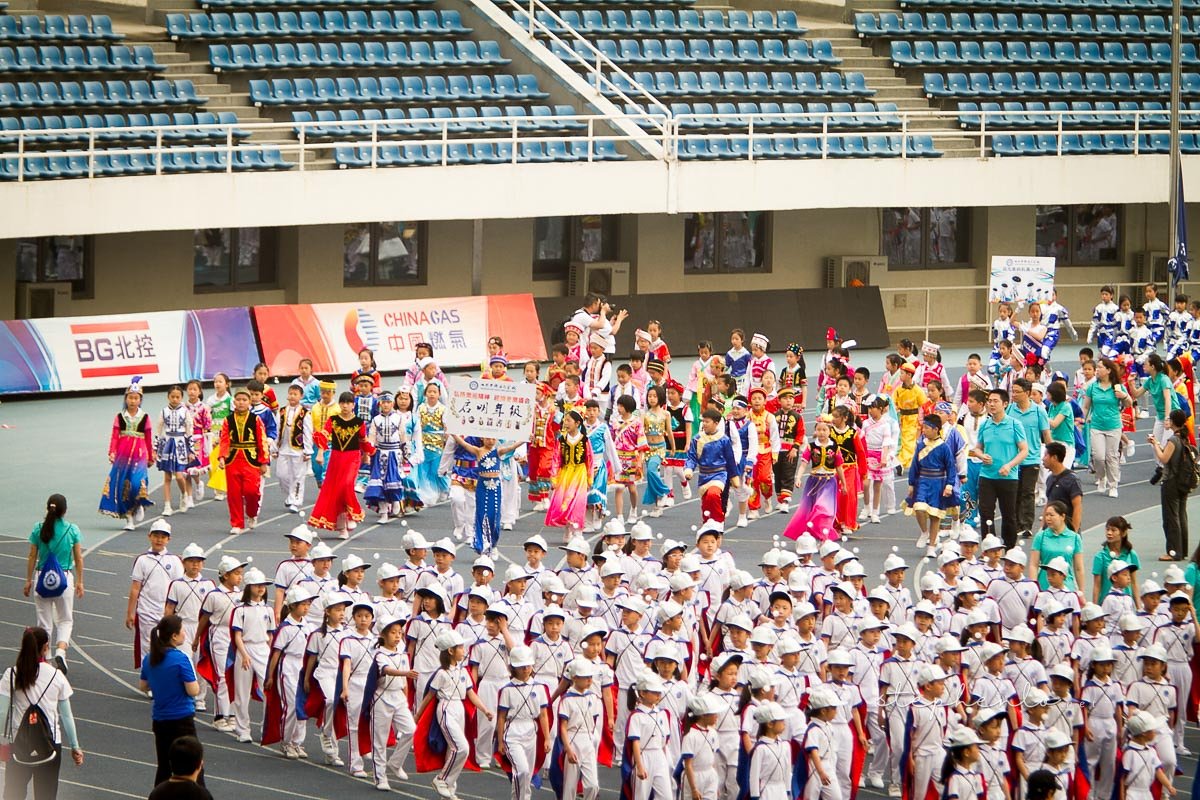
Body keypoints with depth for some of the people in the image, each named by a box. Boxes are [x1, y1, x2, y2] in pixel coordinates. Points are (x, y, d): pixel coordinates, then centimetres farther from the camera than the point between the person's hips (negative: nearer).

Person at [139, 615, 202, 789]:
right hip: (181, 719, -6)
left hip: (159, 720, 6)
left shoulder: (149, 658, 2)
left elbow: (143, 686, 13)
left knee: (164, 767, 14)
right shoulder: (180, 659, -18)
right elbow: (193, 690, -18)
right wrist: (194, 681, 2)